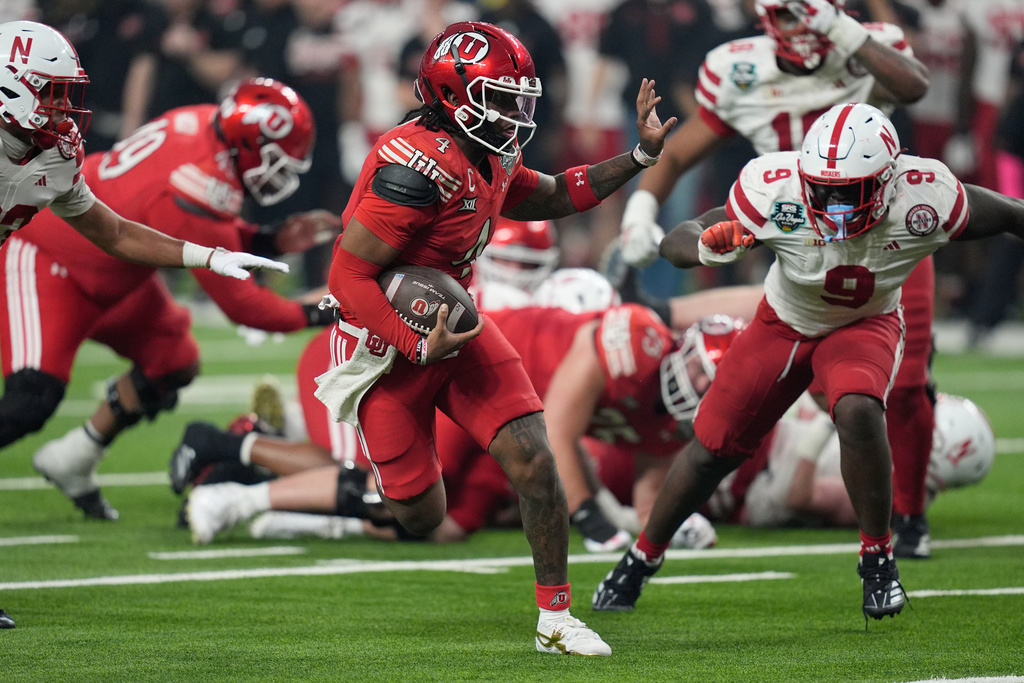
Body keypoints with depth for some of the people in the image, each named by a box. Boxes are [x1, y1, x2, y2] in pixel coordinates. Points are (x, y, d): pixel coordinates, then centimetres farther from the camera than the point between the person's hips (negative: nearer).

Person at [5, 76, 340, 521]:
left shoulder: (206, 125, -9)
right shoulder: (198, 193, -34)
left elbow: (212, 238, 9)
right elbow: (239, 303, -23)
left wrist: (273, 242, -3)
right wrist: (317, 316, -14)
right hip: (46, 259, -10)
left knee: (173, 364, 11)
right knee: (32, 401, -21)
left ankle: (71, 463, 24)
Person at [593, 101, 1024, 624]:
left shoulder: (924, 198, -35)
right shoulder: (776, 190, -34)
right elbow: (675, 243, -28)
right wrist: (708, 246, -49)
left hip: (865, 326, -1)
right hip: (784, 324, 1)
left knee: (858, 412, -32)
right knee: (712, 449, 6)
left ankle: (878, 560, -10)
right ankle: (641, 560, 33)